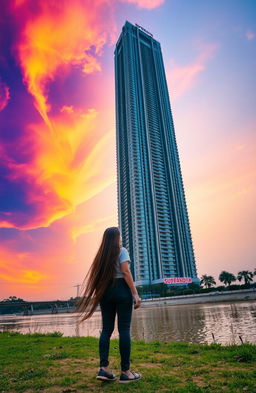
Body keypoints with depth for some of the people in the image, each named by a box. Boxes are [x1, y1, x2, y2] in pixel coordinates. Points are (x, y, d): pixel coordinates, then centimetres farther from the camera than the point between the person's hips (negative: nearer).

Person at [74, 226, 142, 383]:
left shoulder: (102, 254, 13)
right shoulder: (122, 250, -4)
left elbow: (98, 275, 9)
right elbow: (126, 272, -13)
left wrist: (98, 295, 13)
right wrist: (135, 294, -14)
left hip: (105, 291, 6)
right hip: (121, 290, -6)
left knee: (107, 329, 9)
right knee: (124, 329, -1)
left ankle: (104, 368, 6)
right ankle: (125, 372, 3)